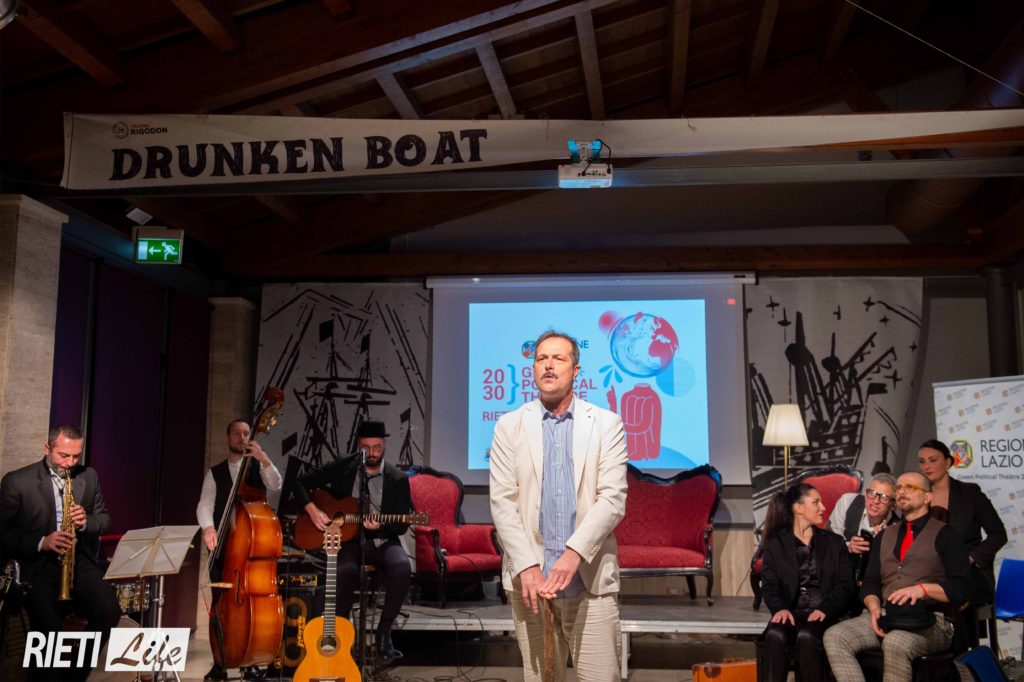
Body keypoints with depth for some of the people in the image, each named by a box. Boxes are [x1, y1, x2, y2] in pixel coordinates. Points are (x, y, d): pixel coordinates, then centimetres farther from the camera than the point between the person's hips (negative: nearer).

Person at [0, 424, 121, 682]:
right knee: (49, 629, -28)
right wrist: (41, 543, -19)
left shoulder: (89, 476, 11)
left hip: (80, 561, 4)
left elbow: (104, 520, 17)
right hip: (36, 566, -3)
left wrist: (86, 522, -6)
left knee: (109, 611, -21)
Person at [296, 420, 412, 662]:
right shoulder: (341, 469, 4)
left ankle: (383, 633, -13)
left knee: (402, 569, -32)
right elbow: (301, 483, 8)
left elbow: (401, 525, 0)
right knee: (346, 570, -36)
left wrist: (381, 526, -21)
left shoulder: (398, 479, 1)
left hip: (382, 541, 1)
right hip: (348, 538, 0)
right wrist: (311, 509, -10)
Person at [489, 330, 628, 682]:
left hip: (592, 578, -1)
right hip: (529, 576, 1)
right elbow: (502, 501, 0)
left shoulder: (606, 424, 4)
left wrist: (574, 553, -17)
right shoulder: (509, 426, 7)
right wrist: (527, 567, -10)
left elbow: (613, 497, -5)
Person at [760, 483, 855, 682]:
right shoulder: (775, 543, 12)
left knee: (806, 637, -33)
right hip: (791, 611, 0)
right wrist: (780, 608, -18)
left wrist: (825, 609, -12)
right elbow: (770, 584, 3)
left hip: (823, 614, 0)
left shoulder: (834, 542, 16)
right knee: (775, 635, -33)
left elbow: (846, 585, 6)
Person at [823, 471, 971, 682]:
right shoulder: (884, 536, 23)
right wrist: (874, 609, -5)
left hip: (929, 621, -5)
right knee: (834, 636, -21)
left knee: (895, 643, -38)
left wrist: (923, 589, -20)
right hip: (886, 618, 5)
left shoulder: (944, 535, 7)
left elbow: (960, 588, -2)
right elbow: (870, 582, 17)